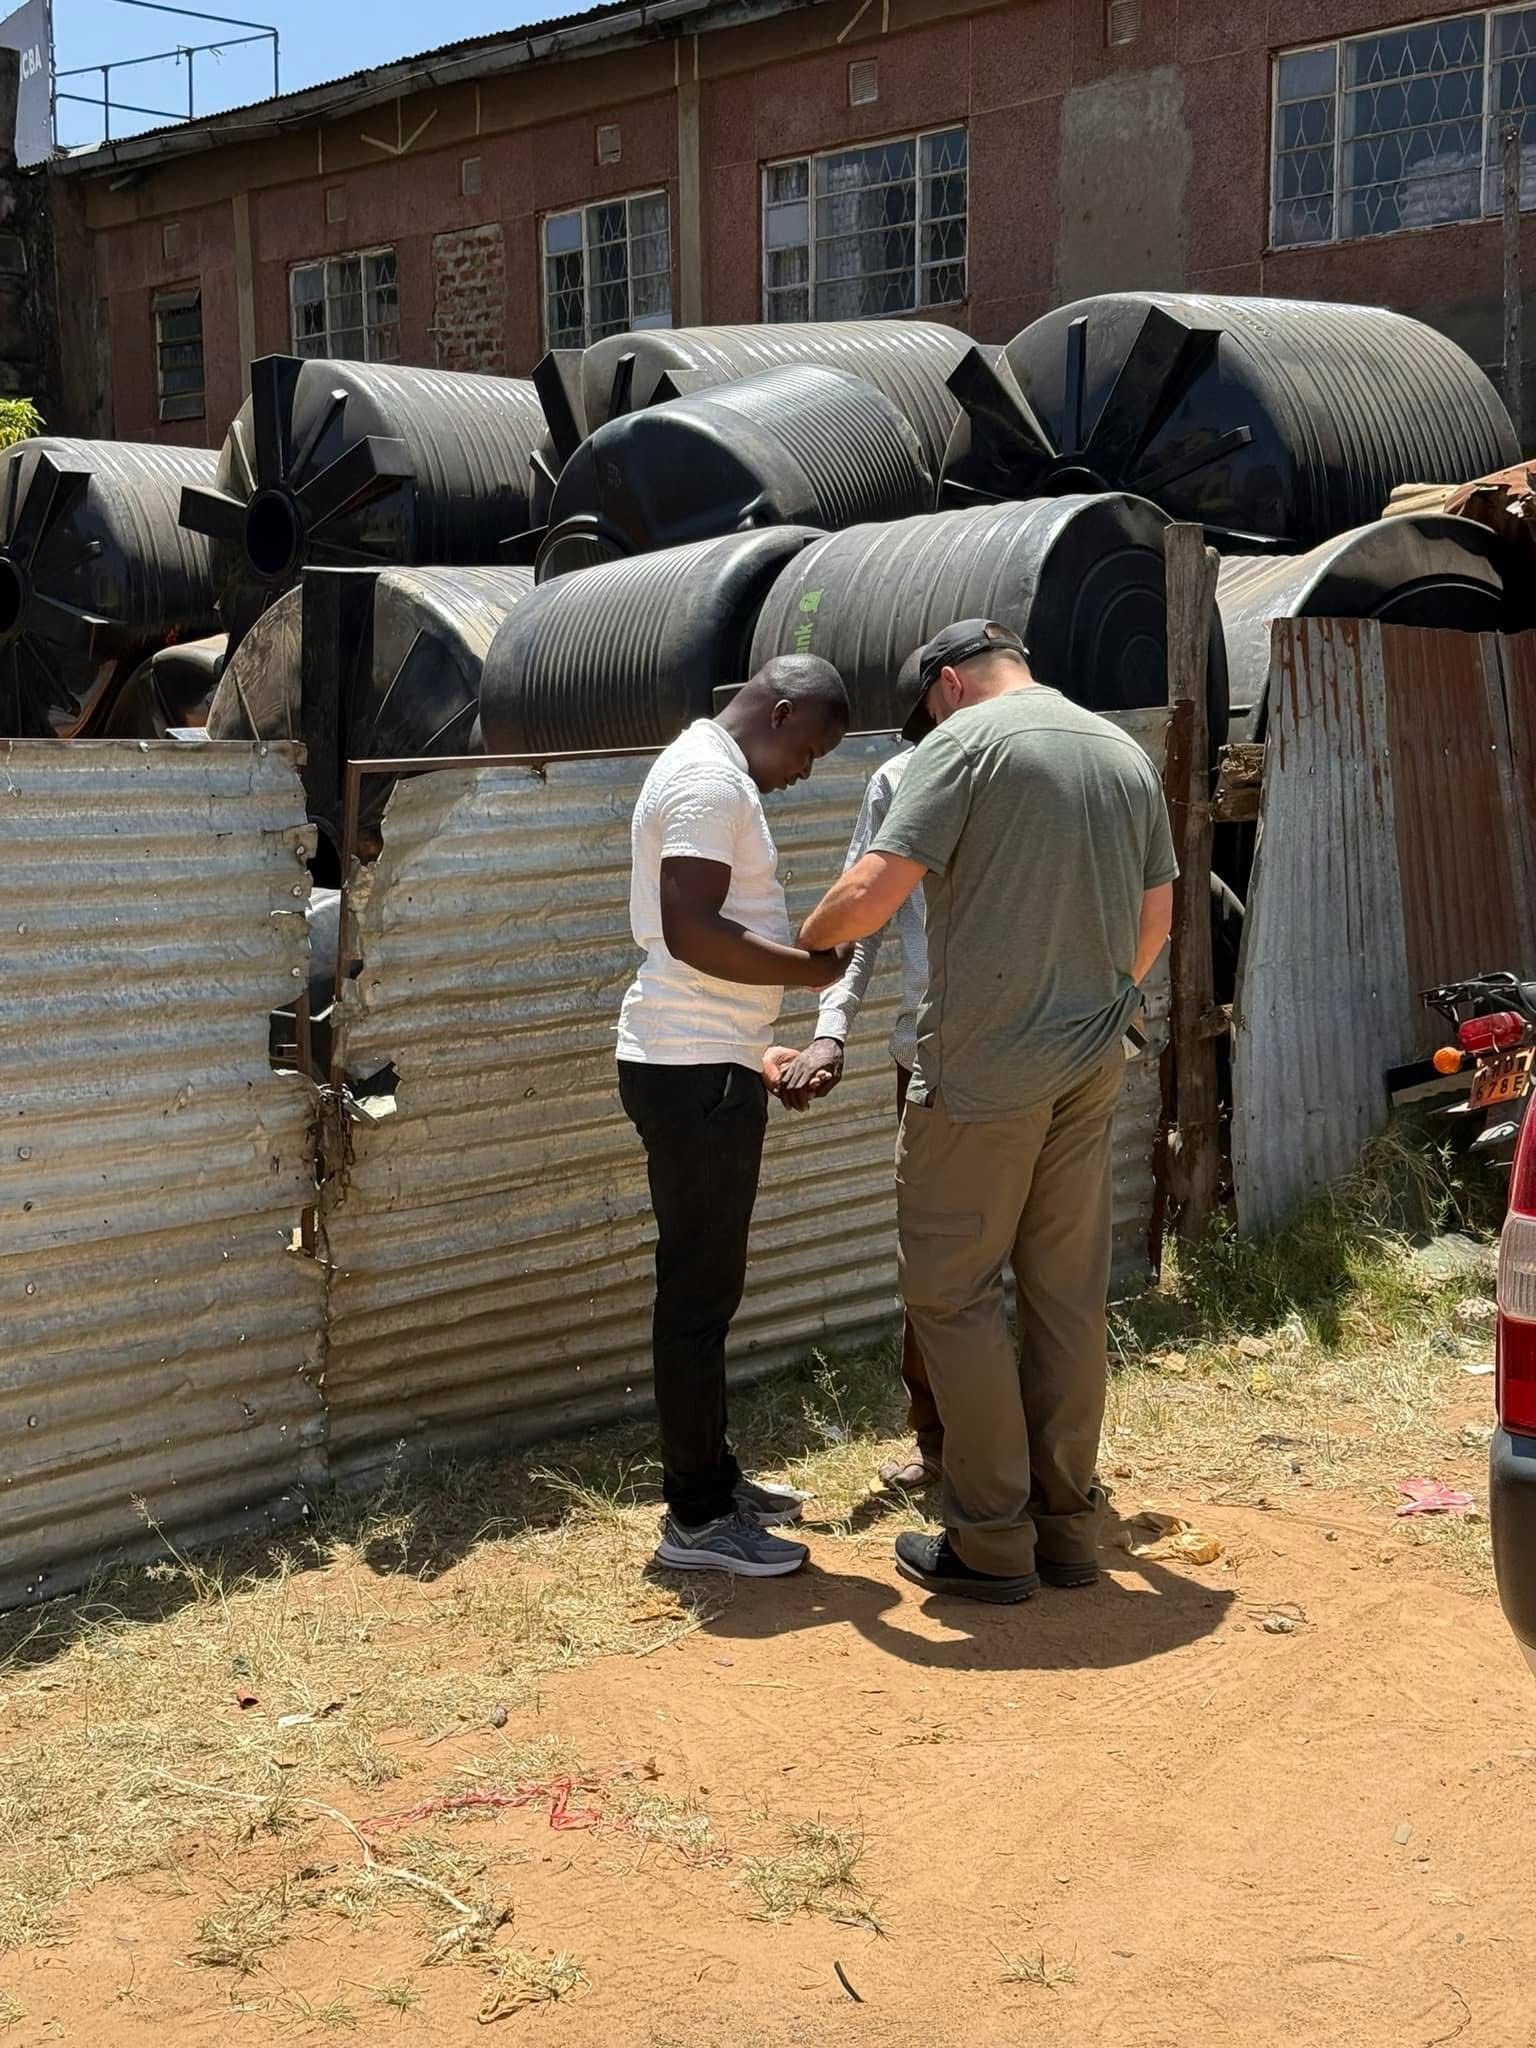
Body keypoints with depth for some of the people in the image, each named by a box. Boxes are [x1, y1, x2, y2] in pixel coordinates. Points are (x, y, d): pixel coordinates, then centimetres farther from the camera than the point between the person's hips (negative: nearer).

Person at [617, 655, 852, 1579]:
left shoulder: (715, 774, 18)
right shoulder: (709, 780, -15)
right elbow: (692, 931, -26)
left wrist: (752, 1046, 21)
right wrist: (810, 967, -15)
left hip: (705, 1063, 11)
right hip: (695, 1074, -11)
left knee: (707, 1284, 18)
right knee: (700, 1292, -4)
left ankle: (712, 1475, 29)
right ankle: (696, 1520, 5)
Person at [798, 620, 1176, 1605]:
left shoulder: (965, 741, -8)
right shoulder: (1127, 754, 13)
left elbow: (872, 893, -15)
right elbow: (1154, 922, 18)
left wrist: (807, 942, 4)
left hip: (984, 1070, -7)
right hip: (1092, 1070, 7)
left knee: (953, 1291, 3)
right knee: (1070, 1294, 12)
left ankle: (992, 1541, 6)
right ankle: (1068, 1525, 20)